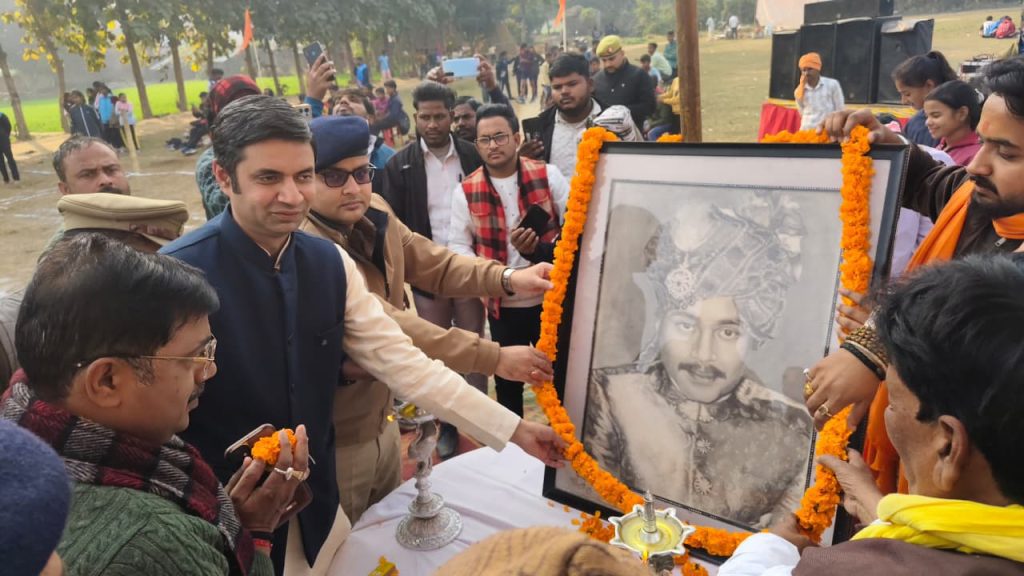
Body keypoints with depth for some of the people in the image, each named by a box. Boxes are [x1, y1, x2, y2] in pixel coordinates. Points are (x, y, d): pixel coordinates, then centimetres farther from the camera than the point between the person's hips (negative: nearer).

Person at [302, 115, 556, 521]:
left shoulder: (375, 214, -2)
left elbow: (435, 265, -4)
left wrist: (507, 279, -23)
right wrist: (493, 357, -39)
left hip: (381, 419, 8)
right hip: (334, 440, -7)